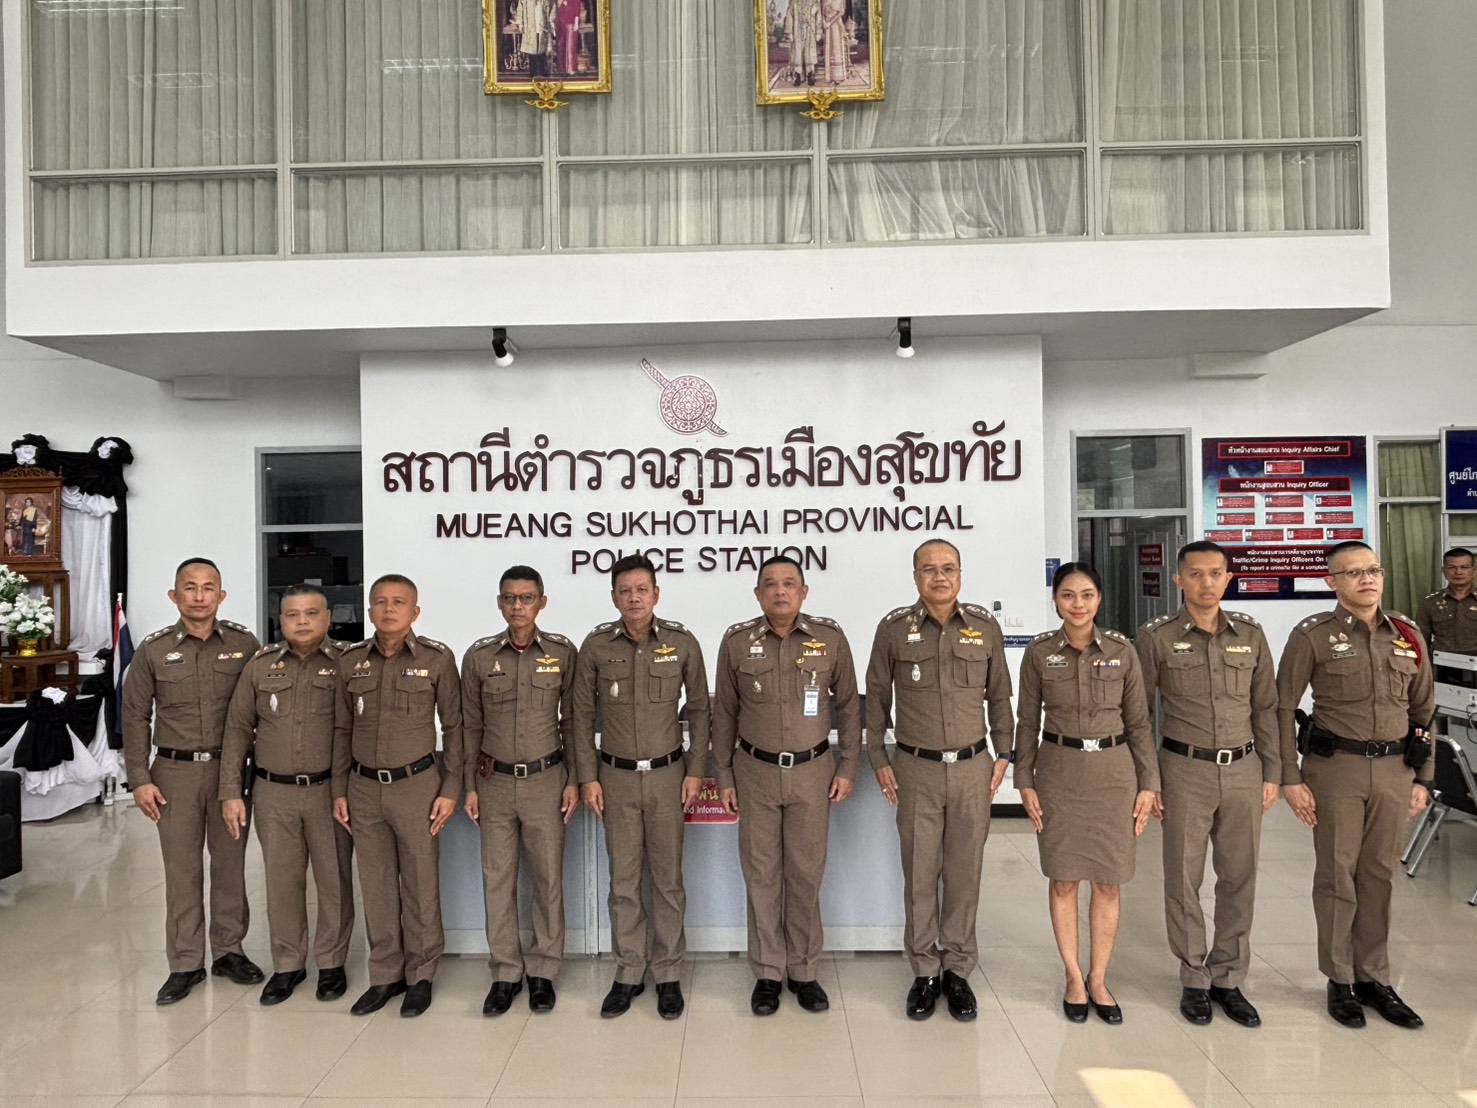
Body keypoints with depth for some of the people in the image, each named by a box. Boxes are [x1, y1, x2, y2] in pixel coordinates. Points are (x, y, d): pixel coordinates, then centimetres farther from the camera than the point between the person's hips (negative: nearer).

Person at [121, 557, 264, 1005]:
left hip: (229, 769, 0)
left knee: (230, 863, 10)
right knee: (182, 870, 7)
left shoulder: (244, 644, -3)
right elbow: (135, 717, 4)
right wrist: (139, 779, -1)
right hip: (175, 772, 0)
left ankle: (229, 950, 25)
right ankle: (185, 964, 19)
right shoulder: (153, 650, -1)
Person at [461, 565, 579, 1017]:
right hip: (495, 781, 1)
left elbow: (572, 720, 2)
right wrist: (470, 786, 4)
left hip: (546, 780, -1)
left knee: (548, 878, 7)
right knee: (497, 879, 7)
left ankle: (542, 971, 23)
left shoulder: (562, 652, -4)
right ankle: (505, 972, 22)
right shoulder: (479, 656, -1)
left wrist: (573, 780, 0)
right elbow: (470, 725, 5)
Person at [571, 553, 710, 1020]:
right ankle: (628, 974, 23)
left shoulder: (683, 643, -5)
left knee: (668, 878, 8)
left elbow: (699, 709, 2)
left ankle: (668, 975, 22)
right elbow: (583, 714, 2)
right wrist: (588, 777, -1)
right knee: (623, 880, 9)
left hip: (667, 774, 0)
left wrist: (695, 771, -1)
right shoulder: (596, 646, -4)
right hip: (616, 776, 1)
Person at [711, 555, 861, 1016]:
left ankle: (804, 970, 25)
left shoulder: (830, 637, -4)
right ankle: (767, 973, 23)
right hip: (756, 772, 0)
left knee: (806, 874, 8)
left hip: (813, 771, 0)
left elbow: (848, 706, 4)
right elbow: (724, 713, 4)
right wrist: (724, 775, 4)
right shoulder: (737, 641, -4)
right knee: (761, 874, 8)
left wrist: (848, 767, 1)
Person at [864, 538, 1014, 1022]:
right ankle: (924, 972, 22)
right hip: (916, 769, -1)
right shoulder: (894, 627, -2)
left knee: (964, 874, 9)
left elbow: (999, 695, 11)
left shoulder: (985, 626, 2)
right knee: (919, 875, 6)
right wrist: (878, 759, 2)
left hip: (972, 769, 1)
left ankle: (958, 970, 24)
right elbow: (876, 697, 4)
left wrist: (1003, 754, 8)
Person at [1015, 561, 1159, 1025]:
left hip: (1114, 771, 1)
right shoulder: (1039, 652, -3)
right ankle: (1074, 979, 23)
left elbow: (1138, 722, 3)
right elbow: (1028, 721, 2)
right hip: (1059, 773, 0)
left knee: (1107, 882, 8)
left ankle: (1099, 979, 24)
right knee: (1063, 880, 7)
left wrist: (1148, 784, 1)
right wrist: (1024, 781, -1)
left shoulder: (1122, 651, -3)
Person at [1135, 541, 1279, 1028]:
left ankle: (1228, 978, 24)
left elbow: (1266, 708, 11)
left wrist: (1272, 773, 7)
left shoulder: (1250, 634, 5)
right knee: (1184, 878, 5)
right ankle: (1193, 979, 21)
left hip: (1243, 770, 3)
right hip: (1186, 770, -3)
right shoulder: (1156, 637, -4)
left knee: (1239, 878, 9)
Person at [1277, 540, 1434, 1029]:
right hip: (1335, 768, -3)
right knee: (1337, 874, 5)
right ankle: (1340, 980, 19)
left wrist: (1422, 778, 12)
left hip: (1394, 769, 4)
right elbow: (1283, 709, -5)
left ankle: (1374, 977, 25)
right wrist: (1290, 778, -9)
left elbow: (1423, 710, 14)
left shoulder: (1408, 636, 7)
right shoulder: (1312, 635, -6)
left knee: (1378, 874, 11)